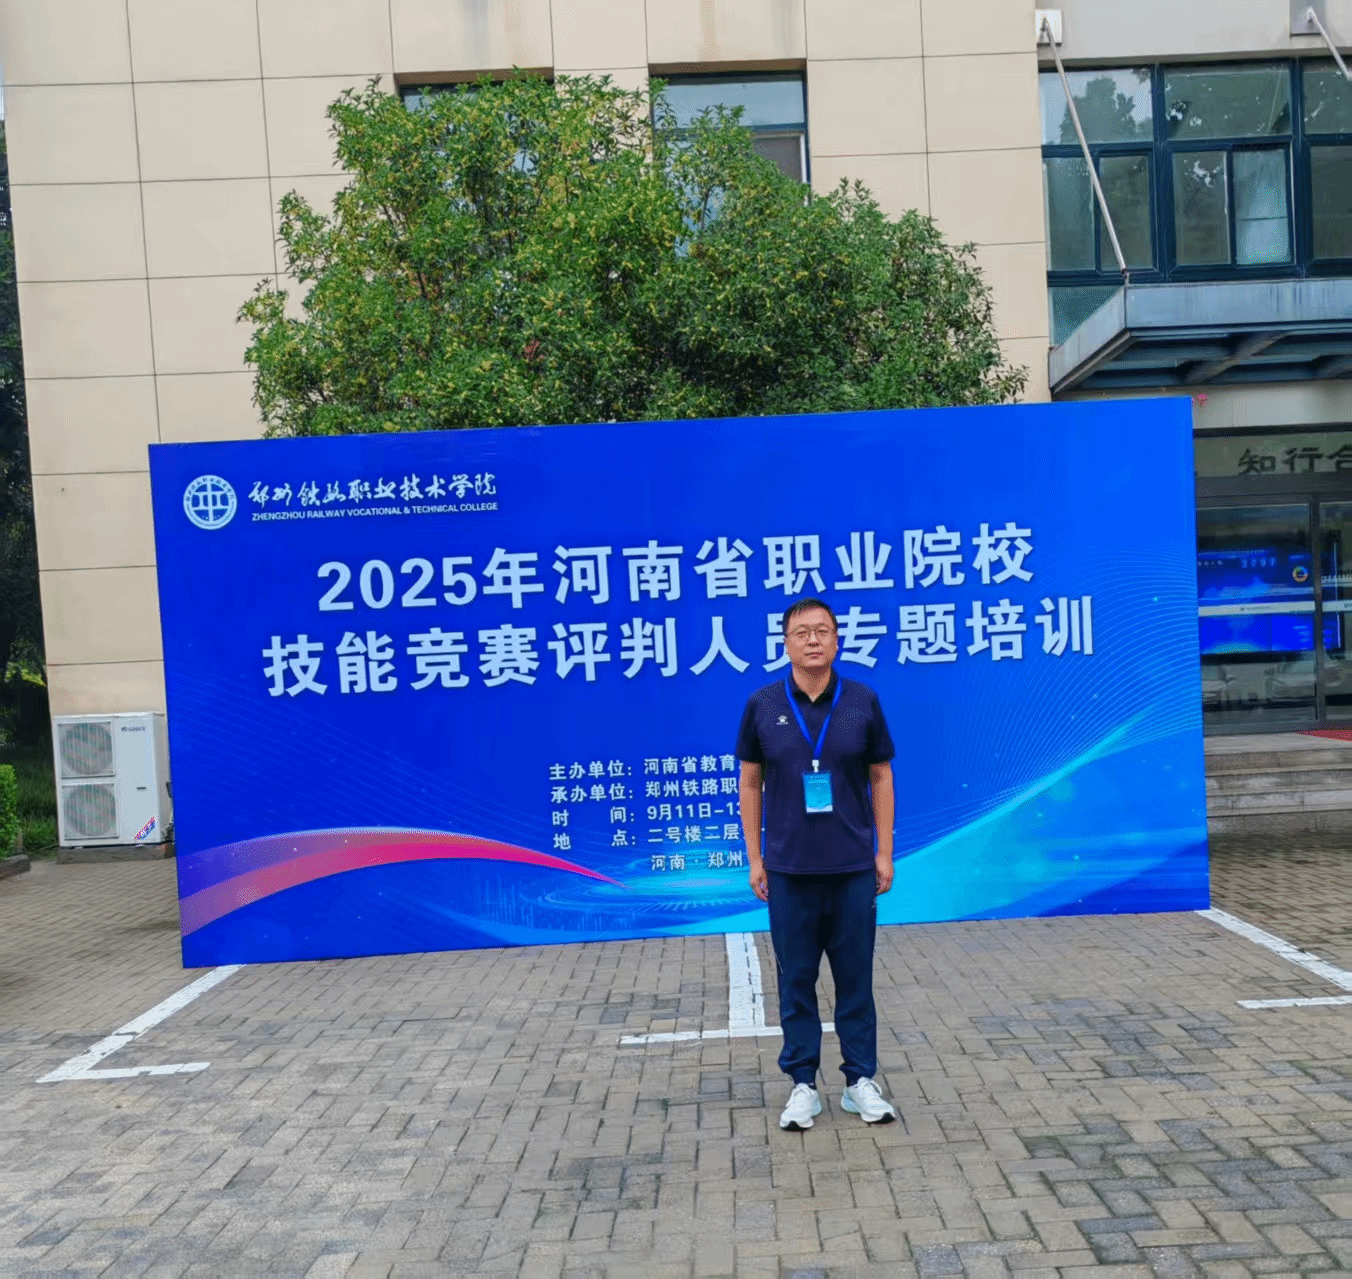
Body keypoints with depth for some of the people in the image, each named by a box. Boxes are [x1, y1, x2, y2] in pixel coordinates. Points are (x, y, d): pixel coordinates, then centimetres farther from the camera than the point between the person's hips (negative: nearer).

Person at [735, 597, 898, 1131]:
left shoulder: (863, 702, -2)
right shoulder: (762, 705, -2)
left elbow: (880, 777, 5)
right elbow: (750, 782, 4)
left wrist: (884, 852, 1)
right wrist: (754, 857, 1)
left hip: (853, 867, 0)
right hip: (789, 868, 0)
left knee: (855, 977, 9)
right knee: (796, 979, 8)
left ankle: (861, 1081, 23)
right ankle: (803, 1085, 21)